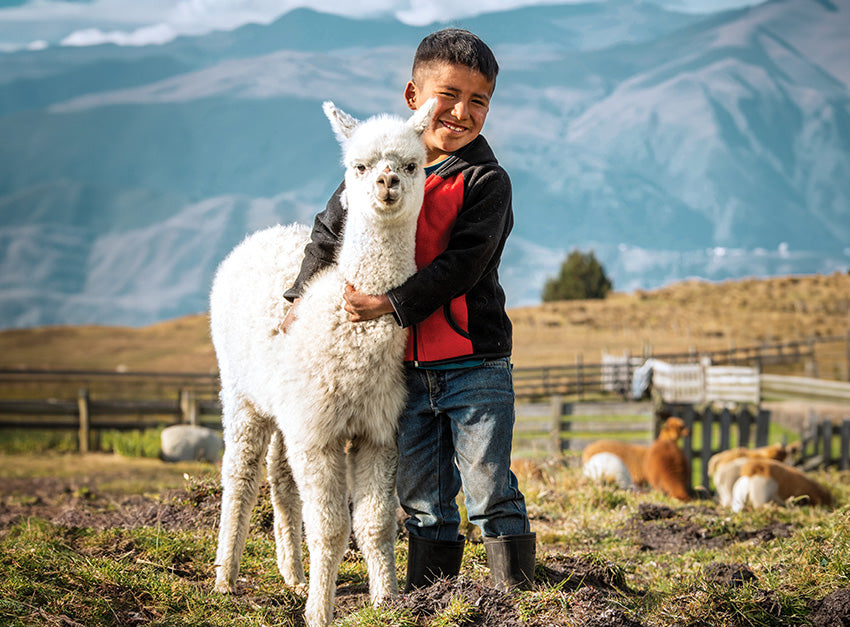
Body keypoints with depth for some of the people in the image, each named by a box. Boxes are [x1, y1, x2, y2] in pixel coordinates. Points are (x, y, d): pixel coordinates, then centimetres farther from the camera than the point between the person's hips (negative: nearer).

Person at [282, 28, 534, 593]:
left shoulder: (486, 182, -8)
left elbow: (461, 264, -18)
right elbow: (331, 232, 18)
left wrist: (391, 304, -23)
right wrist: (302, 297, 11)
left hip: (475, 365, -5)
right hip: (407, 370, 5)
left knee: (490, 492, -2)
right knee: (423, 499, 12)